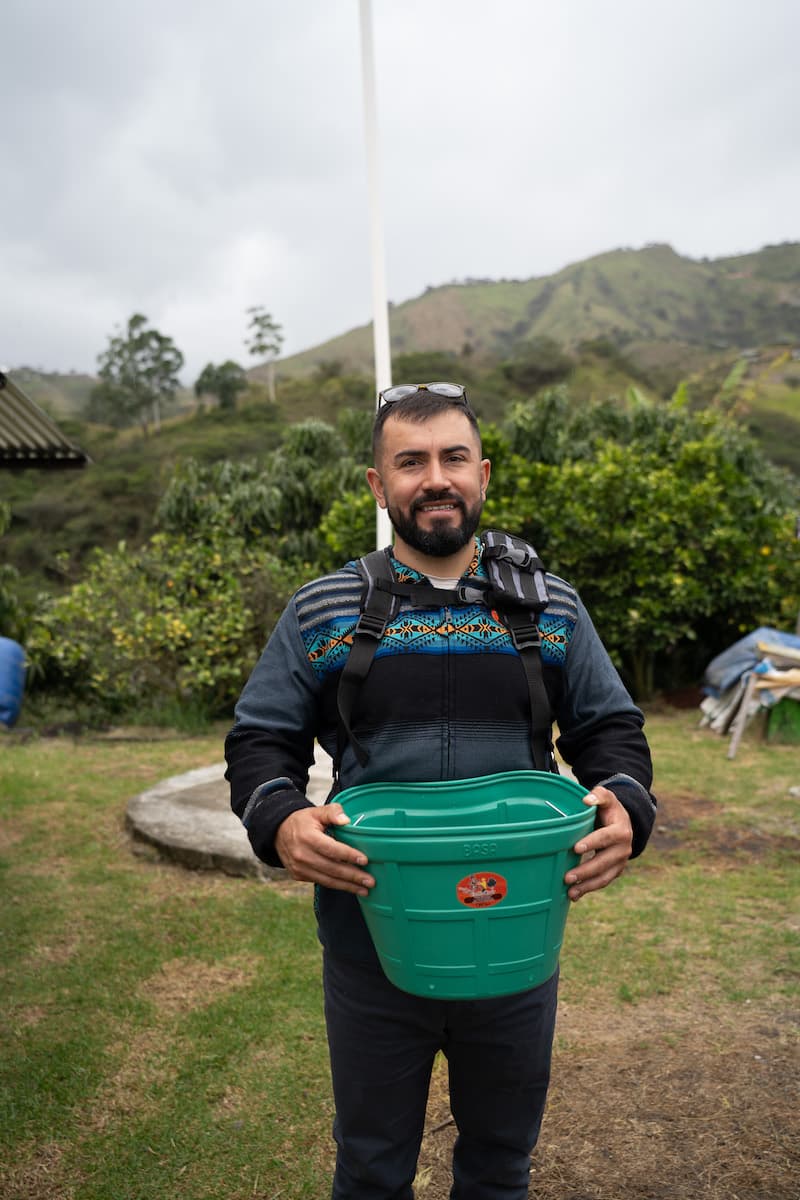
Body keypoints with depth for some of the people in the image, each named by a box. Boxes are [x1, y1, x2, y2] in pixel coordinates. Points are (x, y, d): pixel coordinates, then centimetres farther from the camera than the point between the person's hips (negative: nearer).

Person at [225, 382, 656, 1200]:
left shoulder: (552, 609, 0)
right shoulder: (321, 613, -4)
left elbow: (610, 728, 5)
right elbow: (260, 741, -2)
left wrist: (624, 807, -16)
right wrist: (282, 823, -22)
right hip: (372, 944, -1)